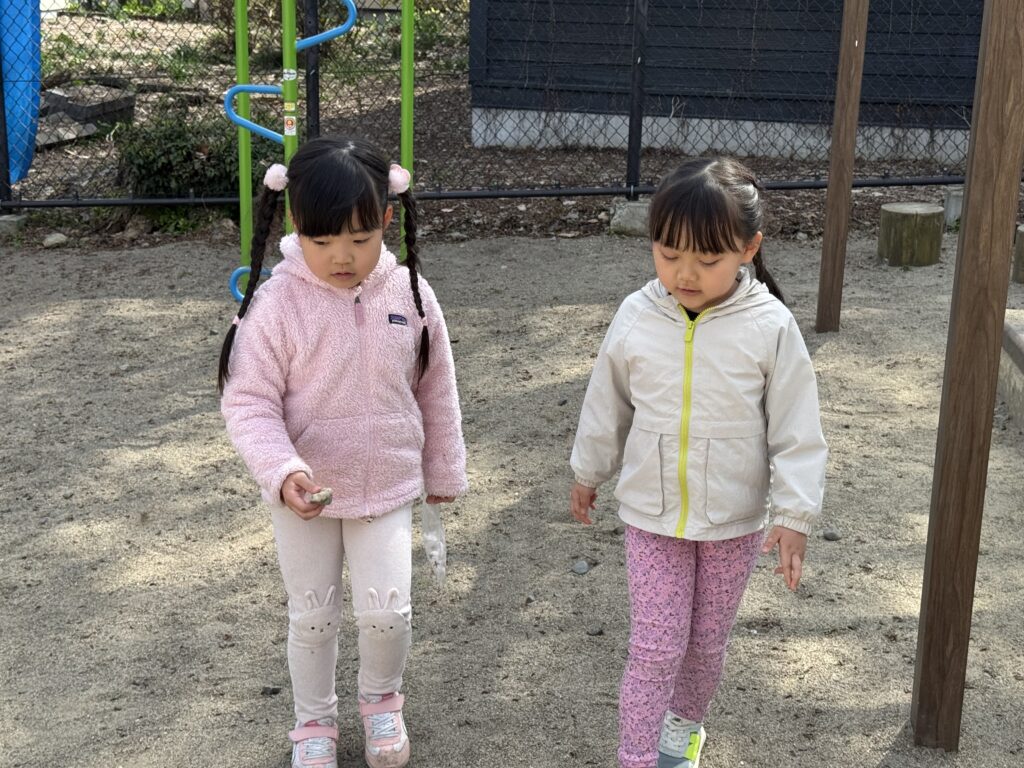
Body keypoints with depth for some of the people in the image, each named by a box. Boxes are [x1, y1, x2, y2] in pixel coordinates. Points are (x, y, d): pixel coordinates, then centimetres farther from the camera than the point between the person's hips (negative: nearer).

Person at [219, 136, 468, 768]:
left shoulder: (409, 293, -10)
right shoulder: (277, 303, -18)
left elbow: (437, 392, 2)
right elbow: (248, 401, -16)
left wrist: (444, 472, 11)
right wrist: (282, 471, -31)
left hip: (388, 486, 1)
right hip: (304, 493, -1)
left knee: (387, 612, 2)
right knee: (312, 617, 13)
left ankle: (382, 698, 34)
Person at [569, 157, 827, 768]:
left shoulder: (770, 327, -16)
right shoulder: (637, 317, -10)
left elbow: (797, 429, -10)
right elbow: (607, 405, 5)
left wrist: (794, 515, -11)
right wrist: (589, 472, 16)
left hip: (735, 521, 0)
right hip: (652, 515, 0)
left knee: (708, 642, 17)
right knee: (655, 648, 0)